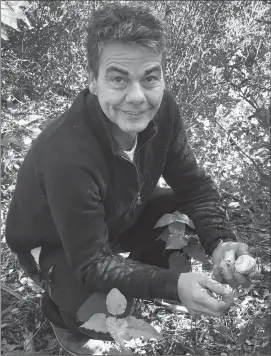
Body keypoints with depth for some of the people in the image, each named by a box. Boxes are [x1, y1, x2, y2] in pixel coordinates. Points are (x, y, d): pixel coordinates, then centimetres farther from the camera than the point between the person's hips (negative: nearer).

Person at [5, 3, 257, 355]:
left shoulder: (162, 109, -22)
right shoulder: (68, 157, -42)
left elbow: (195, 186, -12)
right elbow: (91, 262, -33)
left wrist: (220, 242, -29)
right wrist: (173, 286, -43)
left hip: (117, 217, 6)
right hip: (54, 244, -5)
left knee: (190, 221, -11)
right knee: (103, 317, -28)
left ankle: (136, 285, 15)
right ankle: (59, 307, 9)